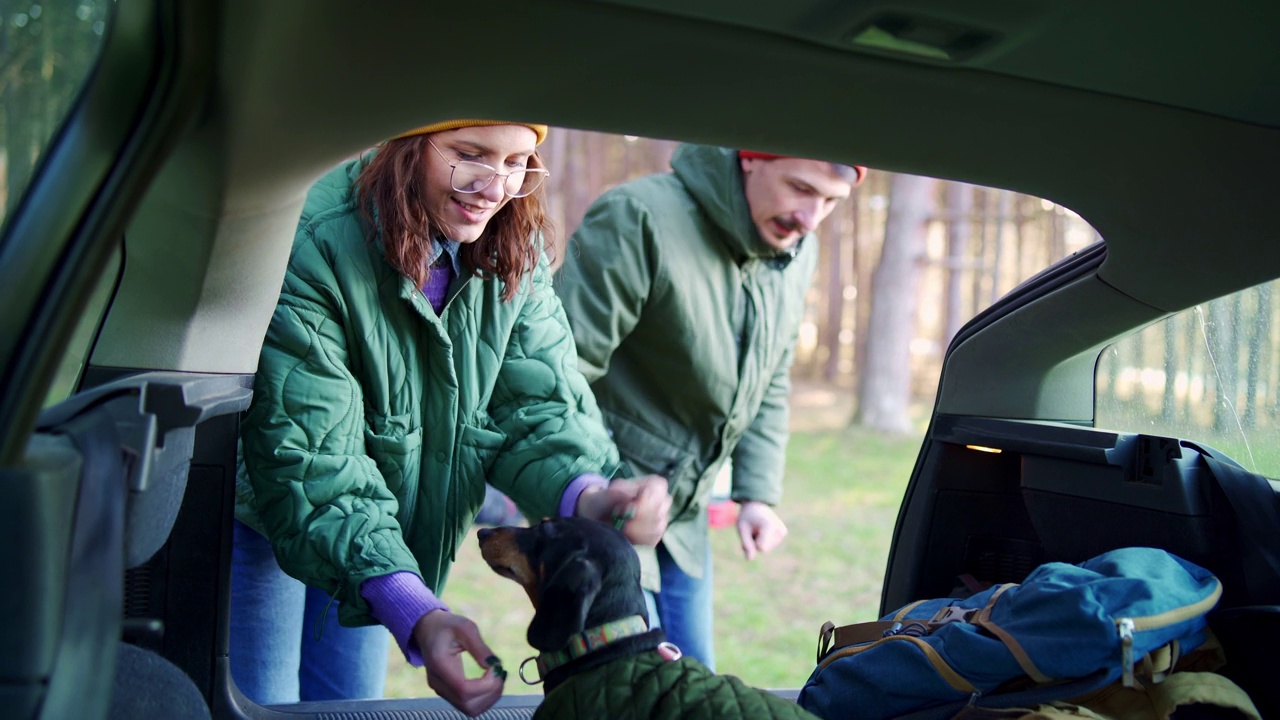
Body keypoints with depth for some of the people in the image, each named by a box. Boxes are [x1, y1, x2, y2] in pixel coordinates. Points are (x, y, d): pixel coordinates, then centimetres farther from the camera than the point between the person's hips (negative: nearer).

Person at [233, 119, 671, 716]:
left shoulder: (515, 247, -11)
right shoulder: (311, 245, -31)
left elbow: (536, 404, -14)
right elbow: (312, 467, -35)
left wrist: (588, 496, -37)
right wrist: (415, 616, -47)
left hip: (391, 534, 5)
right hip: (263, 520, -4)